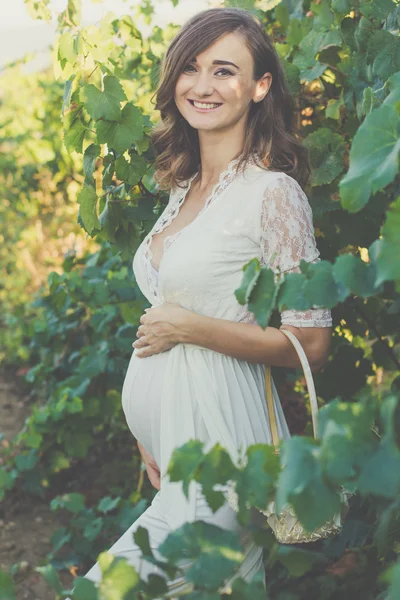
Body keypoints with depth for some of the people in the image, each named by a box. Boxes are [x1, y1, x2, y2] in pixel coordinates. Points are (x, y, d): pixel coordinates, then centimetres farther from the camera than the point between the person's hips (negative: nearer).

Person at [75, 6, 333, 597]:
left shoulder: (273, 193, -14)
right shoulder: (184, 189, 11)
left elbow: (311, 344, -15)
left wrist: (189, 327, -15)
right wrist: (148, 439, 15)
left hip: (218, 426, -7)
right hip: (162, 424, 7)